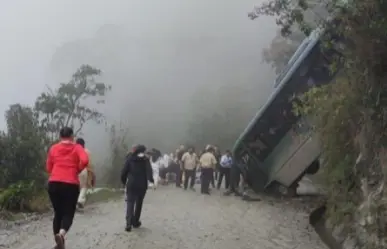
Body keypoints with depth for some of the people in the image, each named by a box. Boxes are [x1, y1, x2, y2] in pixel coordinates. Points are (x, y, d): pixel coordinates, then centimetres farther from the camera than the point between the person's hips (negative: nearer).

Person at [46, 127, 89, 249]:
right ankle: (61, 234, -25)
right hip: (71, 185, -3)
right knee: (68, 213, 4)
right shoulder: (77, 148, 3)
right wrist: (77, 170, 2)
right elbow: (85, 160, -15)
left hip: (54, 184, 3)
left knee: (58, 213, 15)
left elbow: (48, 168, 11)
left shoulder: (53, 148, 10)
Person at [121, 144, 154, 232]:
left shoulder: (130, 159, 1)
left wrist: (124, 181, 11)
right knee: (139, 203, 17)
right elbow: (149, 171, -18)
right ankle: (135, 222, 25)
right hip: (142, 185, 0)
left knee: (130, 203, -1)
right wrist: (151, 180, -19)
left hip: (131, 185, 0)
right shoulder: (145, 160, -2)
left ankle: (129, 224, -17)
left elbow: (124, 171, 0)